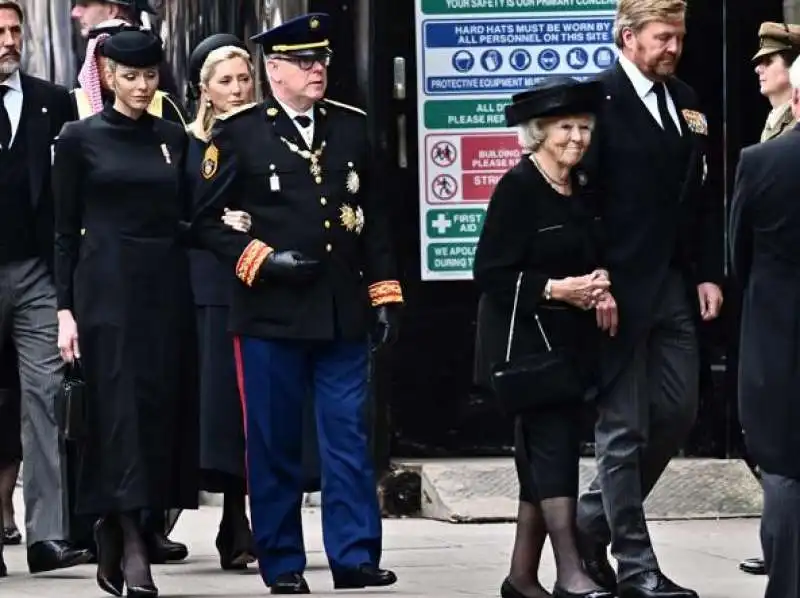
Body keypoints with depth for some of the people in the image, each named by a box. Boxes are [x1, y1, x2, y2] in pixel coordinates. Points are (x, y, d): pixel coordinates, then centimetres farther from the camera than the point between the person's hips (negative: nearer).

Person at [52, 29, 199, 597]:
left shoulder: (173, 138, 11)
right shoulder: (81, 138, 1)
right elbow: (65, 229, 0)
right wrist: (65, 308, -5)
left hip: (166, 287, 4)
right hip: (107, 287, -4)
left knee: (164, 406, 3)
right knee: (120, 406, -10)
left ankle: (112, 532, 15)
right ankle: (132, 545, -13)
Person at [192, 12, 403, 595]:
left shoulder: (352, 126, 11)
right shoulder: (239, 132, -1)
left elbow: (373, 217, 14)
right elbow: (208, 218, -1)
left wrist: (384, 295, 9)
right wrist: (262, 259, -12)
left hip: (343, 312, 3)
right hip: (271, 312, -3)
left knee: (349, 438, 2)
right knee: (274, 444, 3)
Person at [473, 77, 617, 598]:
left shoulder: (584, 191, 11)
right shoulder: (517, 188, -12)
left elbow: (595, 257, 21)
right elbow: (492, 275, -15)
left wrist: (601, 288, -2)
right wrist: (559, 289, -20)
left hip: (572, 341, 8)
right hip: (527, 341, -8)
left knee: (544, 455, 9)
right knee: (553, 444, -13)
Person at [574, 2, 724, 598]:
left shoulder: (685, 102, 12)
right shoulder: (599, 99, -10)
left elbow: (701, 196, 14)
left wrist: (708, 273, 6)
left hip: (674, 285, 7)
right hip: (621, 287, -7)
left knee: (678, 412, 10)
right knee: (623, 429, -1)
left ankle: (592, 522, 25)